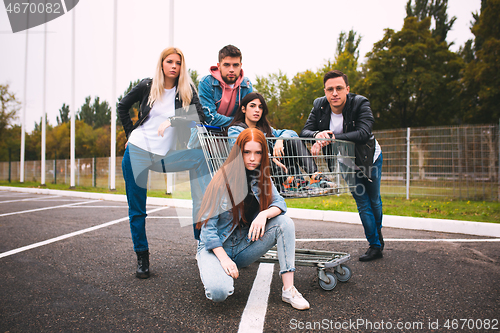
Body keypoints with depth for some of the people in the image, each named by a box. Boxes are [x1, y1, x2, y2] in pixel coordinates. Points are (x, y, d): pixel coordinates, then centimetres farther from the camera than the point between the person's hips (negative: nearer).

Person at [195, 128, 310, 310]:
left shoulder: (261, 178, 0)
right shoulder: (223, 181, -17)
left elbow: (279, 203, -6)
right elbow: (208, 225, -16)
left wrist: (264, 214, -28)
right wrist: (224, 259, -24)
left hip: (244, 248, 5)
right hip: (216, 247, -5)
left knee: (285, 222, -17)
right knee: (219, 292, -32)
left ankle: (288, 290, -16)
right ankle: (213, 272, 6)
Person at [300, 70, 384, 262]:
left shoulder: (360, 104, -28)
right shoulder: (319, 106, -16)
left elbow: (363, 134, -42)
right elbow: (304, 132, -20)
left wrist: (330, 138, -51)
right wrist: (317, 134, -44)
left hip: (370, 159, -2)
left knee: (374, 200, 15)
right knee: (362, 203, 4)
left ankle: (378, 231, 43)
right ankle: (375, 245, 17)